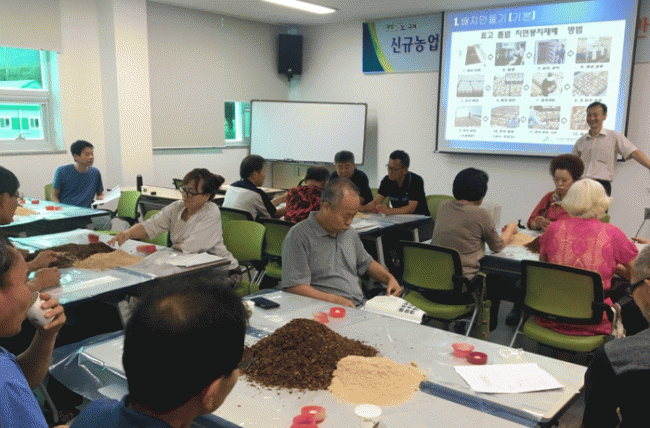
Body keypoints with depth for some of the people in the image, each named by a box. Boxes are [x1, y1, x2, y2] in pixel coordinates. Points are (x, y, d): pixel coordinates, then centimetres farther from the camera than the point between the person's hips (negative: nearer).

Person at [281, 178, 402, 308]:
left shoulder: (349, 233, 18)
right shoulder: (299, 236, -10)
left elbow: (366, 263, 34)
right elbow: (294, 287, -16)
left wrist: (390, 279, 16)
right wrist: (334, 300, -24)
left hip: (361, 306, 8)